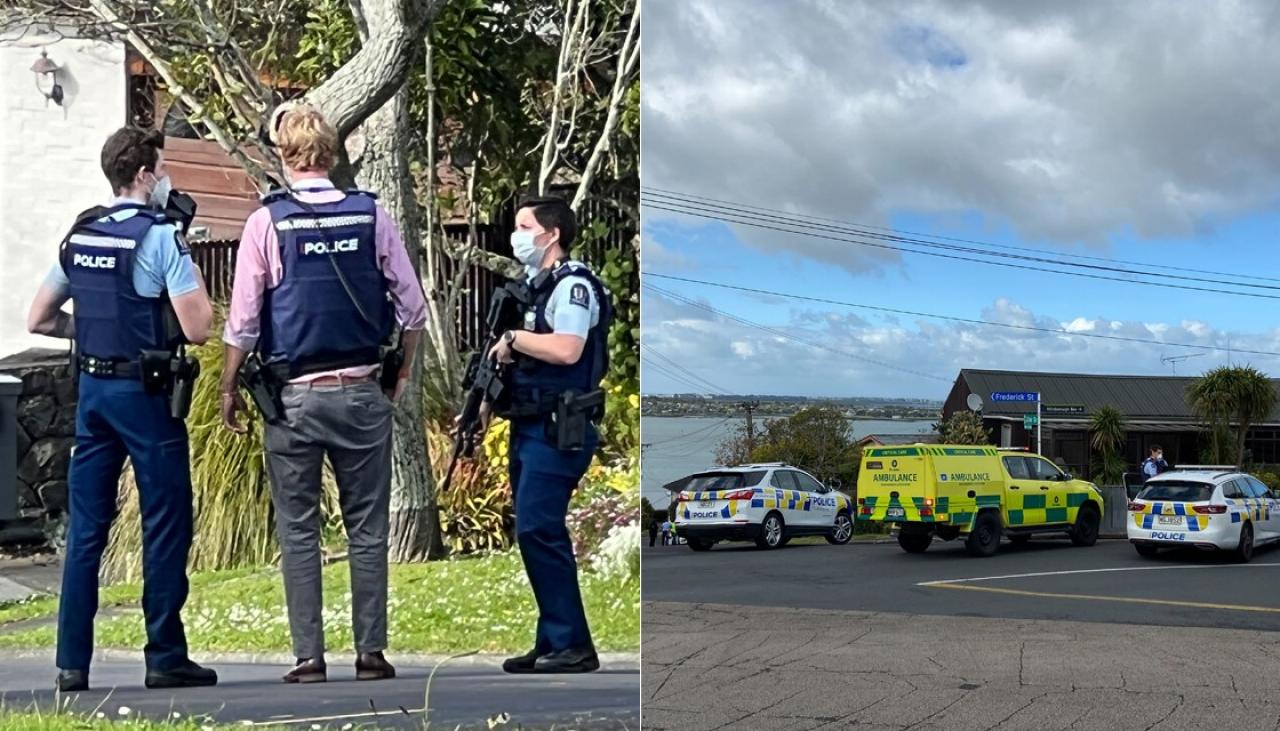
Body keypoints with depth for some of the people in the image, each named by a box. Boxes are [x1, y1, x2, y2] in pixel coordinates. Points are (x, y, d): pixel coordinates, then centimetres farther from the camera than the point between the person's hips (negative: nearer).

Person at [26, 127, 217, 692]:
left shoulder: (78, 236, 10)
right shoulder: (161, 236, -11)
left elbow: (39, 320, 16)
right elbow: (197, 328, -15)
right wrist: (191, 269, -1)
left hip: (91, 387, 7)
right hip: (144, 392, -6)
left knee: (86, 528, 8)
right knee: (165, 525, 1)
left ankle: (72, 662, 9)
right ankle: (165, 657, 4)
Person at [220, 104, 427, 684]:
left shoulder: (267, 221, -5)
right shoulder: (371, 214, 0)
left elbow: (243, 321, -5)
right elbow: (412, 306, 2)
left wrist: (229, 388, 8)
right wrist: (402, 374, 15)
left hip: (294, 396, -1)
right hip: (362, 393, 2)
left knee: (299, 531, 6)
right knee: (367, 528, 8)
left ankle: (308, 657, 7)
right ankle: (371, 652, 10)